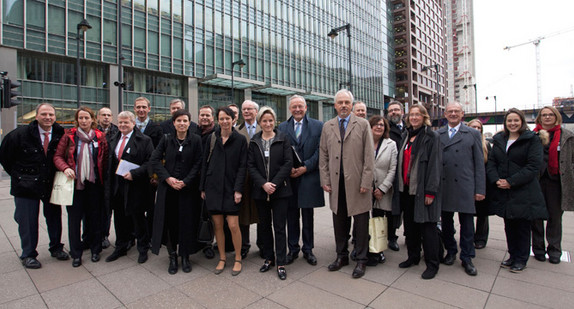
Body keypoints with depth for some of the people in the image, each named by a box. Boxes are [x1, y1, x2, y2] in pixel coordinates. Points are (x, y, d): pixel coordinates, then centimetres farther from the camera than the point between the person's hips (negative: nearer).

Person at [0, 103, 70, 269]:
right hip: (26, 186, -2)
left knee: (54, 217, 11)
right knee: (27, 221, 7)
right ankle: (28, 255, 23)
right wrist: (18, 175, 2)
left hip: (51, 185, 2)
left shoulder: (60, 134, -3)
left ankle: (56, 248, 29)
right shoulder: (20, 134, -8)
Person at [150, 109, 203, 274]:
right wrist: (168, 178, -11)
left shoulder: (196, 140, -1)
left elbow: (198, 164, -3)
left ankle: (185, 257, 22)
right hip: (168, 187, 1)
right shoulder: (166, 139, 3)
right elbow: (154, 160, 0)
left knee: (186, 222, 4)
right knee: (169, 222, 5)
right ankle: (172, 257, 21)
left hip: (187, 187, -1)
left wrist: (185, 181, -12)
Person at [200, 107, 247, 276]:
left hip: (231, 188, -2)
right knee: (218, 225, 8)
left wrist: (238, 189, -10)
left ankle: (238, 259, 18)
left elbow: (242, 166, -3)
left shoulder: (240, 140, -1)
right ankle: (222, 258, 25)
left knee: (233, 225, -3)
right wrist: (202, 188, 6)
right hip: (213, 187, 3)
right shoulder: (212, 138, 6)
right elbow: (205, 164, 9)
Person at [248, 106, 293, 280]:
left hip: (280, 190, -3)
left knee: (279, 227, 1)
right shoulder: (254, 142, 7)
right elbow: (251, 165, 2)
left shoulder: (283, 139, 0)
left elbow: (288, 163, -6)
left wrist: (274, 183, -13)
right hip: (260, 191, 3)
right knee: (264, 226, 13)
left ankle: (281, 263, 12)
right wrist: (263, 184, -11)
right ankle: (268, 258, 28)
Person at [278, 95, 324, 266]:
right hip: (289, 178, 2)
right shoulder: (282, 127, 8)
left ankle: (308, 250, 25)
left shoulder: (318, 126, 3)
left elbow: (320, 151, -3)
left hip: (308, 177, -1)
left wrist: (305, 167, -12)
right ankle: (293, 249, 25)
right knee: (291, 216, 10)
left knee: (308, 216, 10)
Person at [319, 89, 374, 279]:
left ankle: (361, 261, 22)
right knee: (339, 222, 13)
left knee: (360, 223, 6)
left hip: (356, 182, -2)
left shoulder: (363, 125, 2)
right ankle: (342, 256, 30)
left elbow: (369, 155, -2)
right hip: (336, 183, 3)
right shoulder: (327, 127, 10)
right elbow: (323, 156, 9)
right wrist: (325, 180, 2)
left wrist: (366, 182, -9)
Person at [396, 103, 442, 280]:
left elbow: (434, 164, -12)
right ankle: (413, 257, 30)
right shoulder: (406, 137, 14)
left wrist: (430, 191, -17)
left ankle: (432, 264, 16)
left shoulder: (431, 137, -6)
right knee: (410, 224, 14)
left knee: (427, 226, 1)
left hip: (423, 190, -6)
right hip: (407, 188, 6)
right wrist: (401, 185, 10)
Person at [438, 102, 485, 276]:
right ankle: (450, 252, 30)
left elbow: (479, 163, 2)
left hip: (465, 186, -1)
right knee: (446, 221, 12)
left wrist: (480, 189, -3)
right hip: (443, 185, 2)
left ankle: (467, 258, 20)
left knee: (467, 223, 5)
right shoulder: (437, 135, 7)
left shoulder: (473, 134, 5)